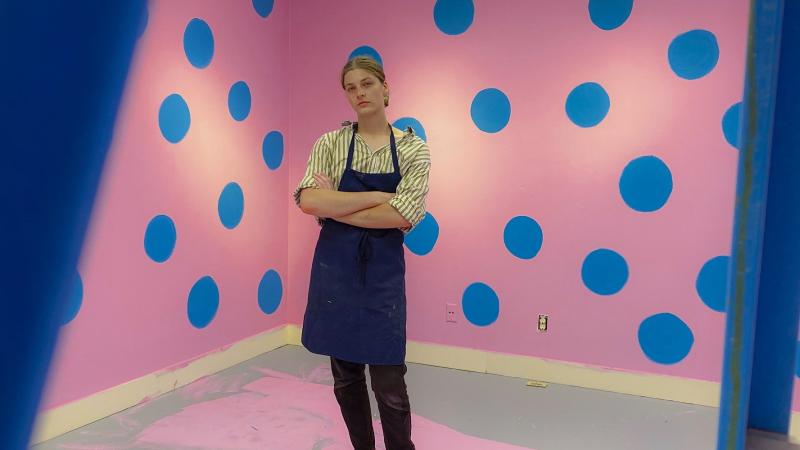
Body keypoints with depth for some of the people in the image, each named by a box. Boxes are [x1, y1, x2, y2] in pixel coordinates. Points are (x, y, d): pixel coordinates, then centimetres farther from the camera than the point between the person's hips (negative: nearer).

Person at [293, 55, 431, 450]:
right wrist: (378, 196, -17)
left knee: (389, 384, -1)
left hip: (382, 269, -2)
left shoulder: (413, 149, -1)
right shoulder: (330, 143, 1)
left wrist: (335, 207, -13)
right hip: (335, 266, 2)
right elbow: (308, 200, -16)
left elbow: (401, 216, -16)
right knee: (346, 377, 13)